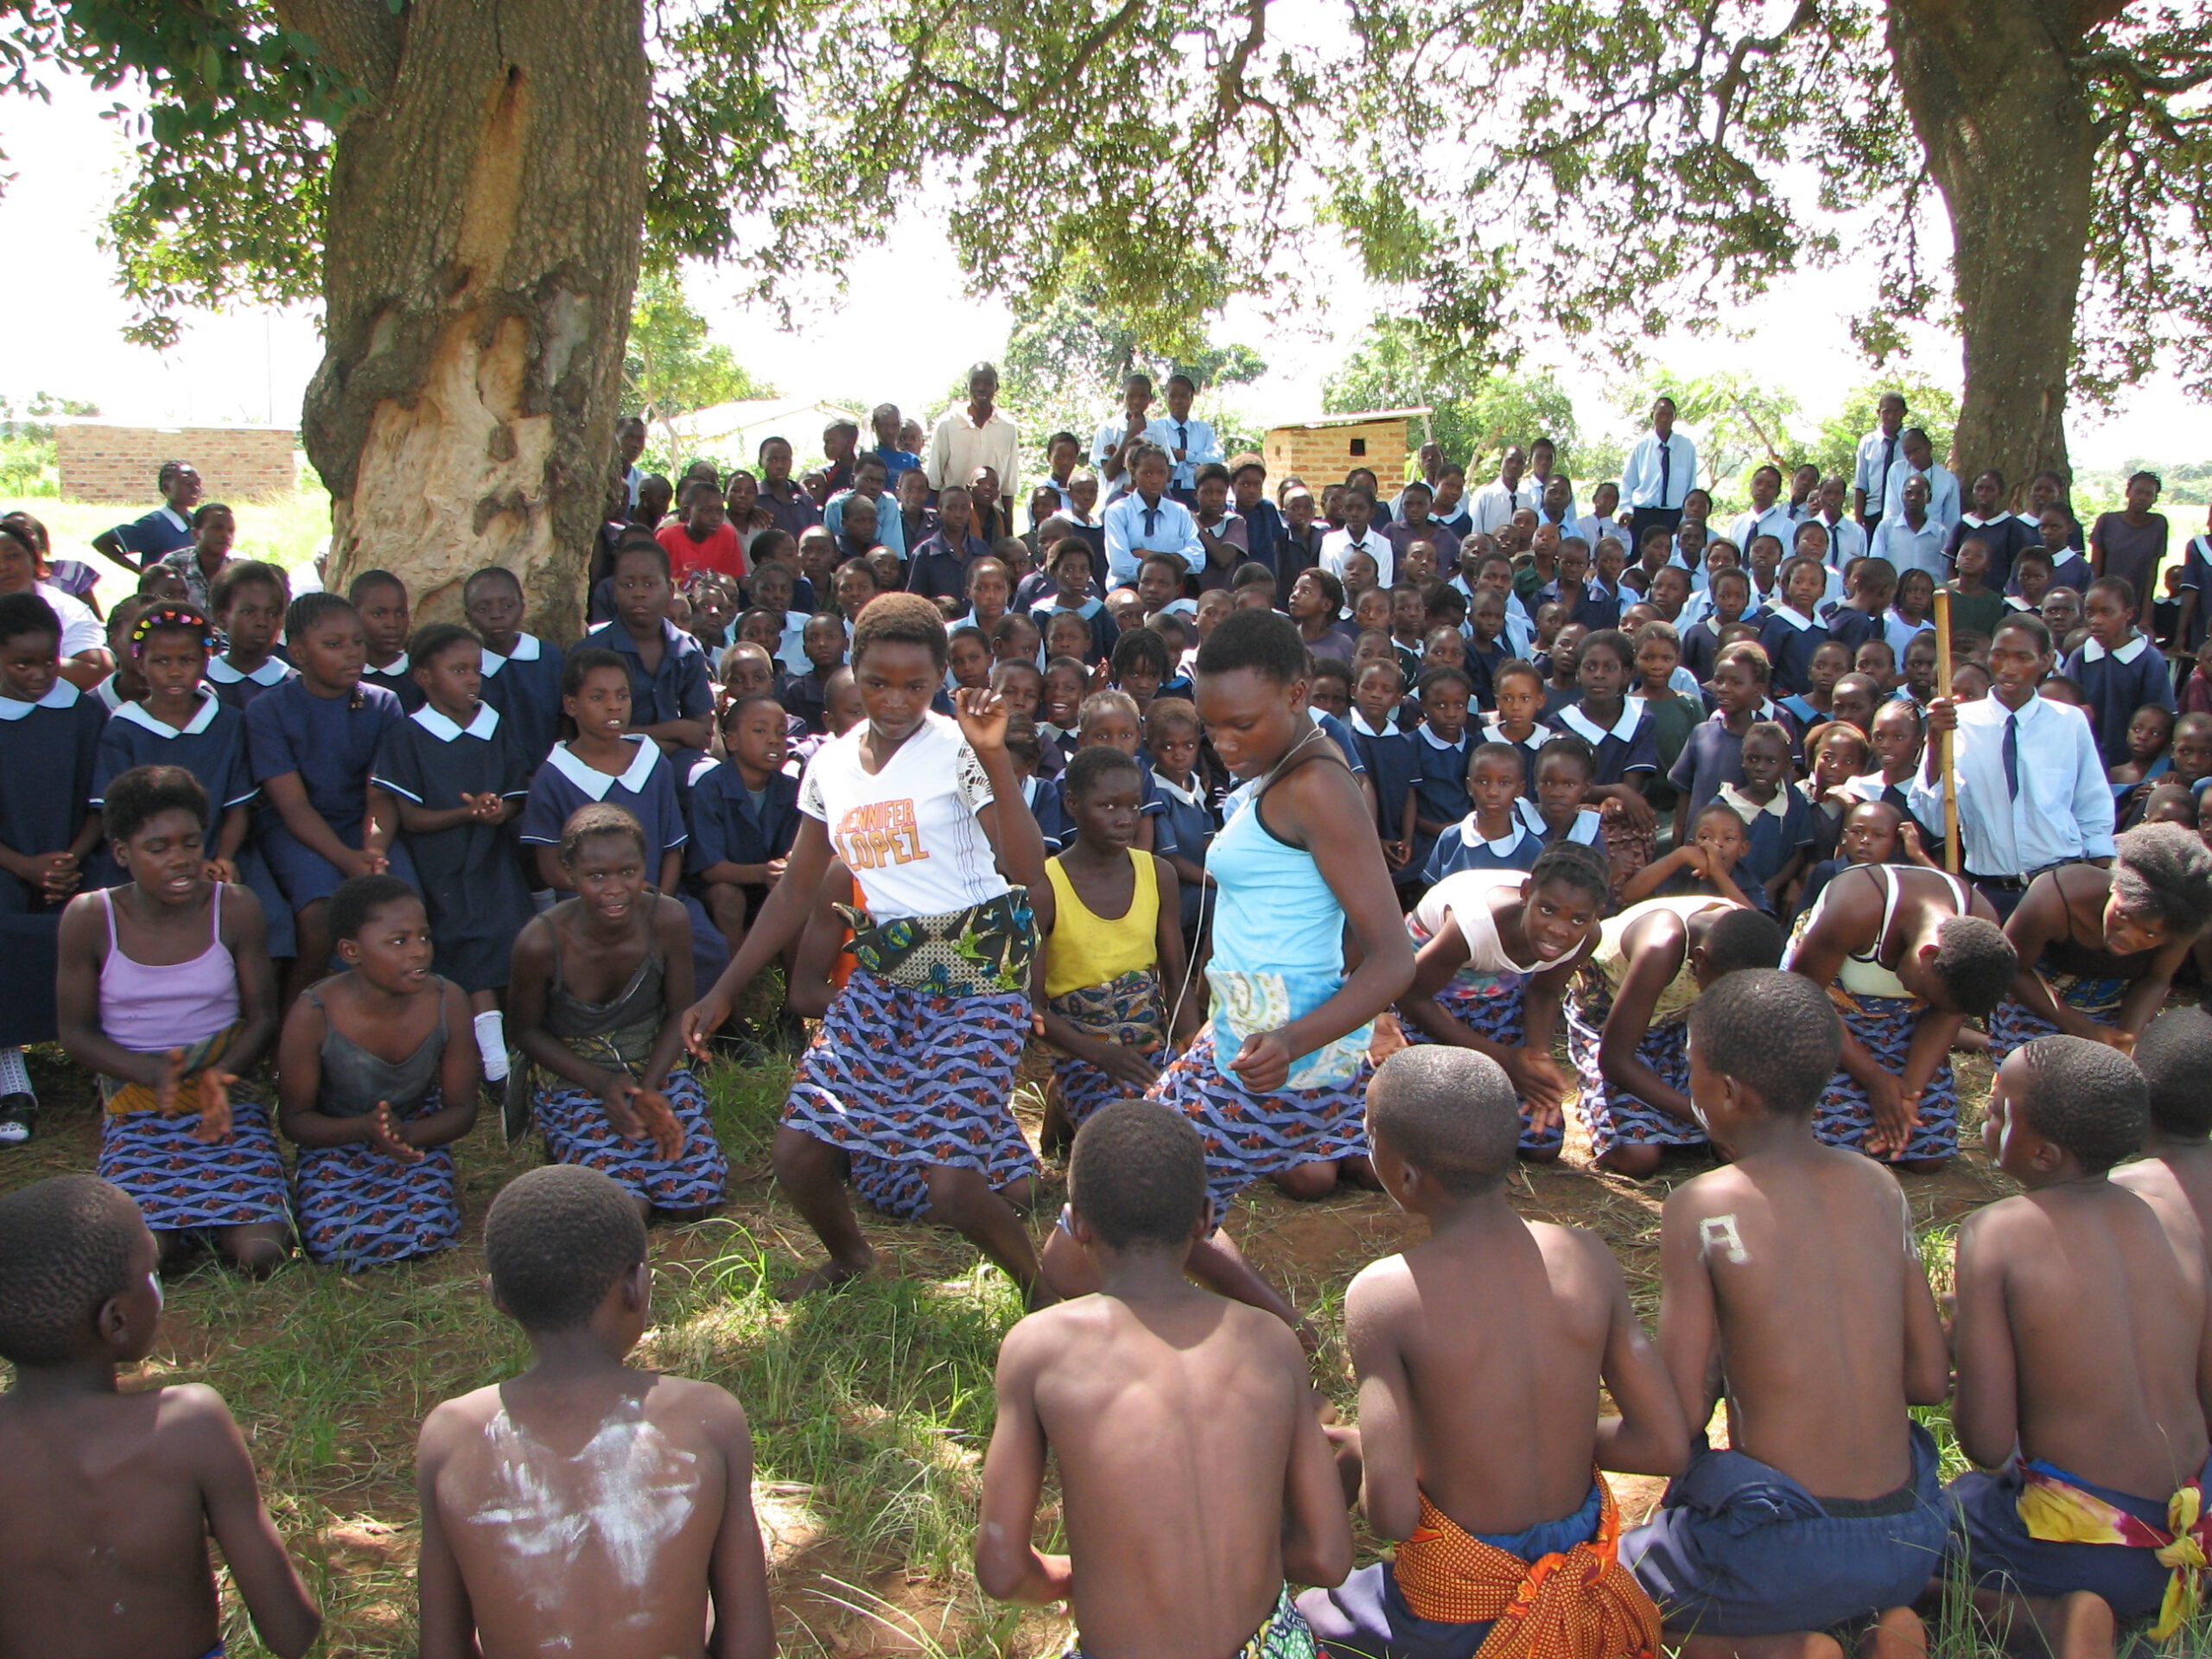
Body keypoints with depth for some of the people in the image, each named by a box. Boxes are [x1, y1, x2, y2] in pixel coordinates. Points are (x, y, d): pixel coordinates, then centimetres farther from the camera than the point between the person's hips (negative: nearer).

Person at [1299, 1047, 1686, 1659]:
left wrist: (1358, 1455, -2)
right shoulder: (1586, 1255, -10)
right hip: (1582, 1587, 4)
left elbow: (1392, 1514, -24)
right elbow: (1668, 1446, -6)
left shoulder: (1386, 1295, -24)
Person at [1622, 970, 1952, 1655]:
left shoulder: (1701, 1207, -14)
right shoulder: (1880, 1188, 2)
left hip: (1785, 1553, -6)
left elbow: (1680, 1416, -14)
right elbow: (1930, 1381, 7)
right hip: (1910, 1543, 6)